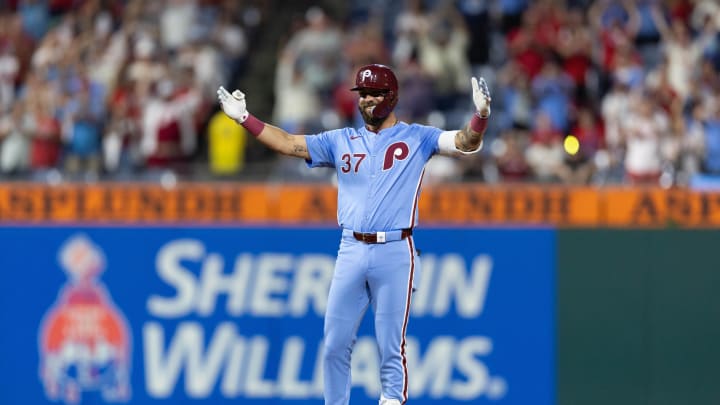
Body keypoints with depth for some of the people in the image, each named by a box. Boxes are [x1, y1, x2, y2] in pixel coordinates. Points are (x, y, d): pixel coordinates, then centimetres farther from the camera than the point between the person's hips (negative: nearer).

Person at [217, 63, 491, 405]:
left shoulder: (417, 138, 5)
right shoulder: (340, 141, 13)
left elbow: (466, 144, -7)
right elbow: (287, 143, 10)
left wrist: (481, 115, -26)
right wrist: (244, 118, 0)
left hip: (395, 252, -4)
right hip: (351, 251, 4)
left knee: (391, 348, -2)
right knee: (335, 345, 5)